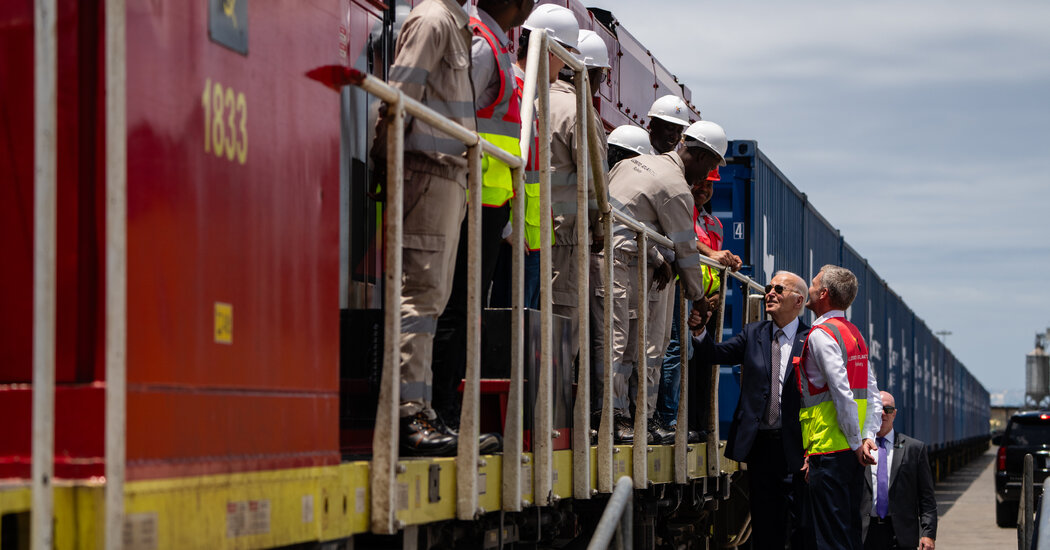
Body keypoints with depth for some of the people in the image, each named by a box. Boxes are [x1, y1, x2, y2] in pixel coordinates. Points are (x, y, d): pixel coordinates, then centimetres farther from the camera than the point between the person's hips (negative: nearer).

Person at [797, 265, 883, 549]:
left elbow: (842, 394, -19)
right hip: (852, 450, 9)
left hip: (830, 449, -9)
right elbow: (873, 395, 11)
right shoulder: (855, 334, 16)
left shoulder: (820, 335, -12)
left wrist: (856, 444, -13)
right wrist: (867, 437, 3)